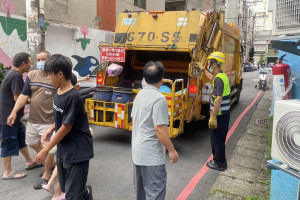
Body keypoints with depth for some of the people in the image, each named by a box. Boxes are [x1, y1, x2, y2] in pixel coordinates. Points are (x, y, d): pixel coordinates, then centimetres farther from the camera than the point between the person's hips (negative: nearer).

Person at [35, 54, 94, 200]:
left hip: (77, 152, -8)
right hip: (63, 149, 9)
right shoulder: (59, 92, 2)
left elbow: (66, 127, -21)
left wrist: (46, 150, -15)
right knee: (65, 188, 24)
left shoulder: (72, 97, -24)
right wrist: (51, 130, 10)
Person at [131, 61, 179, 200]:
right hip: (151, 155, -9)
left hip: (137, 151, 9)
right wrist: (172, 150, -14)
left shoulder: (140, 95, 5)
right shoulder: (159, 98, -21)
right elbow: (159, 128, -23)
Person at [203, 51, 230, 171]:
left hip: (219, 115, -10)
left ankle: (219, 163, 14)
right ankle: (220, 161, 32)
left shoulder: (218, 79, -20)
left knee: (216, 138, 2)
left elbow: (219, 99, -27)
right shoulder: (222, 75, 11)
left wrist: (213, 117, -26)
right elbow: (211, 77, 36)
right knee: (220, 138, 19)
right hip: (225, 113, 10)